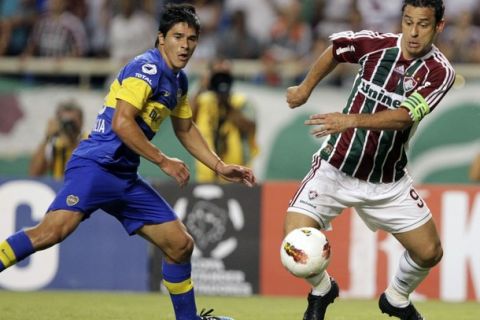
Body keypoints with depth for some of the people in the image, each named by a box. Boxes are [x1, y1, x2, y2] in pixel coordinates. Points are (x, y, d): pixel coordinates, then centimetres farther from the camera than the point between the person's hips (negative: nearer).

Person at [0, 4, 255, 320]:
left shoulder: (178, 80, 17)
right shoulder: (147, 68, -11)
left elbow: (185, 129, 33)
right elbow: (121, 122, -20)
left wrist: (221, 167, 29)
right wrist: (164, 161, -15)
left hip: (126, 179, 9)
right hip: (96, 165, -9)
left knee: (181, 244, 8)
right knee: (53, 230, -29)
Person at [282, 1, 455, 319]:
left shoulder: (440, 72, -15)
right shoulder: (377, 43, -10)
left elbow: (403, 117, -31)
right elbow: (335, 50, 13)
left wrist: (351, 120, -44)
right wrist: (306, 88, 19)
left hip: (388, 182, 1)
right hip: (336, 168, 0)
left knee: (429, 253, 1)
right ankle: (322, 290, 16)